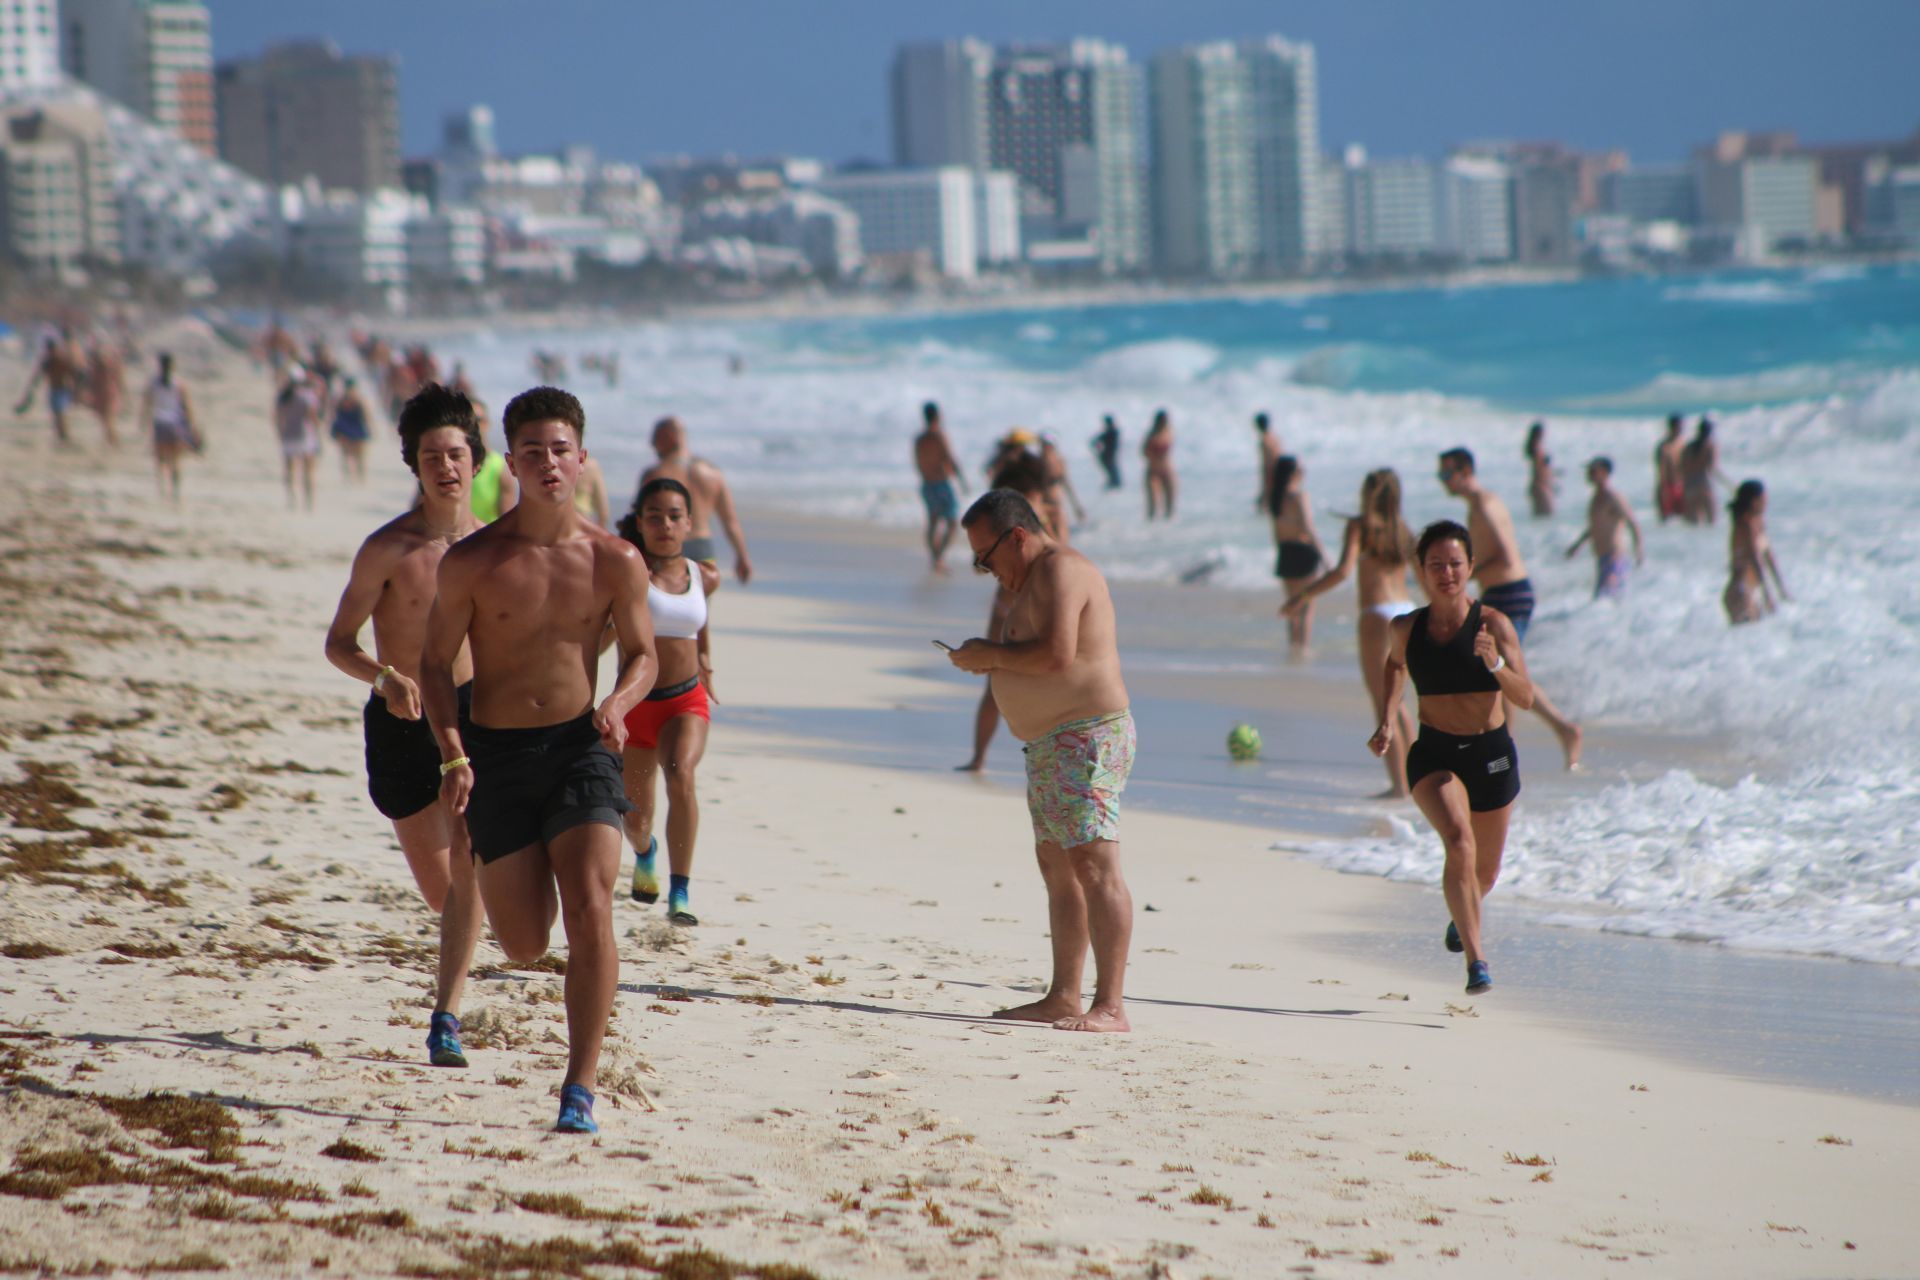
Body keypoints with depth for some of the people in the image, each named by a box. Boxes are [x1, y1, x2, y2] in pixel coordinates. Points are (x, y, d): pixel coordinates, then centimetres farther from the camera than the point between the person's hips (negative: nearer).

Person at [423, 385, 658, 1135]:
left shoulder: (615, 561, -3)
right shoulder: (472, 561, -7)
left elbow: (643, 654, 9)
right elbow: (436, 662, 0)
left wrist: (619, 702, -13)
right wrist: (453, 754, -14)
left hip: (581, 746, 0)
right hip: (496, 752, 0)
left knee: (589, 912, -18)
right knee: (524, 945, 5)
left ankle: (581, 1090, -11)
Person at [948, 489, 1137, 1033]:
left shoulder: (1060, 570, -13)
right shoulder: (1036, 578, 21)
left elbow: (1057, 654, -25)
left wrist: (990, 654, -13)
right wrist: (991, 659, 9)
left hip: (1086, 739, -12)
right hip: (1051, 744, 12)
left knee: (1094, 866, -14)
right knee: (1058, 868, 13)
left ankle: (1110, 1007, -18)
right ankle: (1063, 997, 17)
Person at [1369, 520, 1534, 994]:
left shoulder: (1493, 624, -9)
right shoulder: (1407, 629, -2)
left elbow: (1525, 698, -13)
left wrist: (1495, 663, -30)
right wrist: (1386, 719, 11)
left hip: (1490, 754, 0)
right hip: (1433, 754, 0)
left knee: (1485, 872, 17)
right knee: (1459, 842, -29)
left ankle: (1460, 915, 53)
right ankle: (1476, 956, -28)